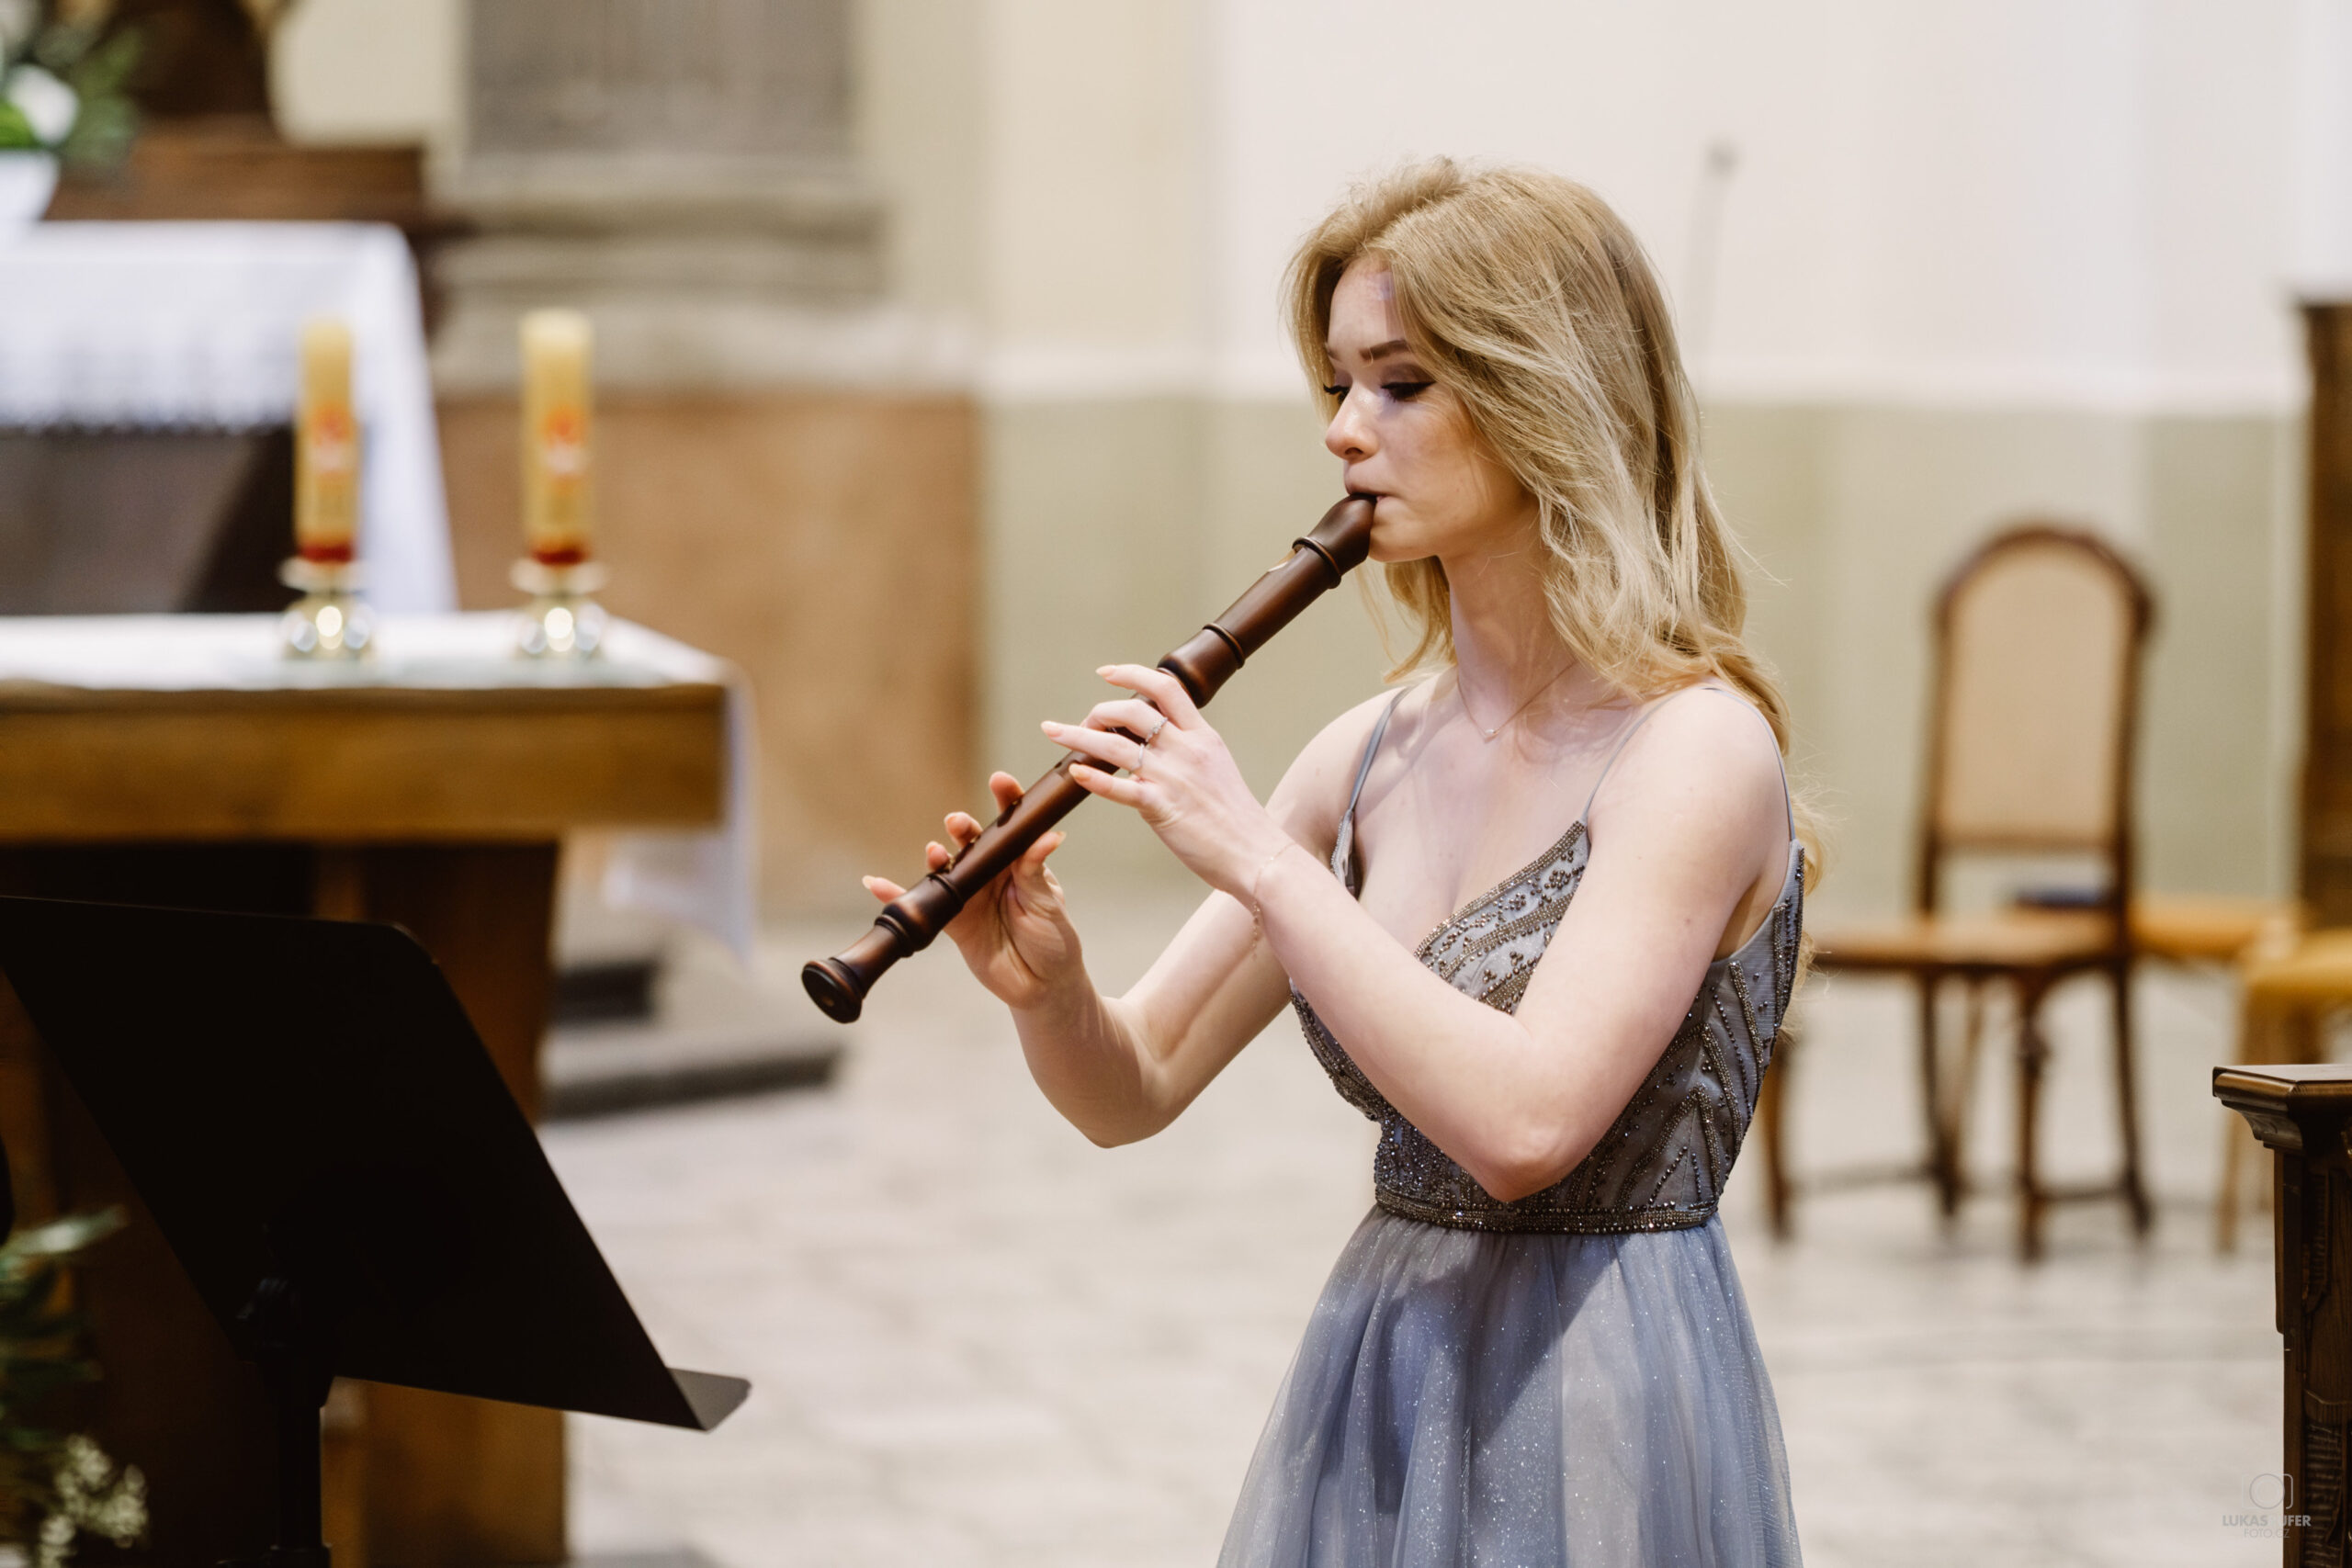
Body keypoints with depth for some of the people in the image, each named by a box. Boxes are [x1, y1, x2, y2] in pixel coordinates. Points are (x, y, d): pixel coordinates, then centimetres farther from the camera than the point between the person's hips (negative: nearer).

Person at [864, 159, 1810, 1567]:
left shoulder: (1697, 746, -13)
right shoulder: (1380, 755, 7)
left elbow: (1522, 1123, -25)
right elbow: (1133, 1092, 10)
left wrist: (1256, 858, -22)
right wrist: (1048, 989, -11)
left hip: (1594, 1421, -6)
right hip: (1370, 1395, 6)